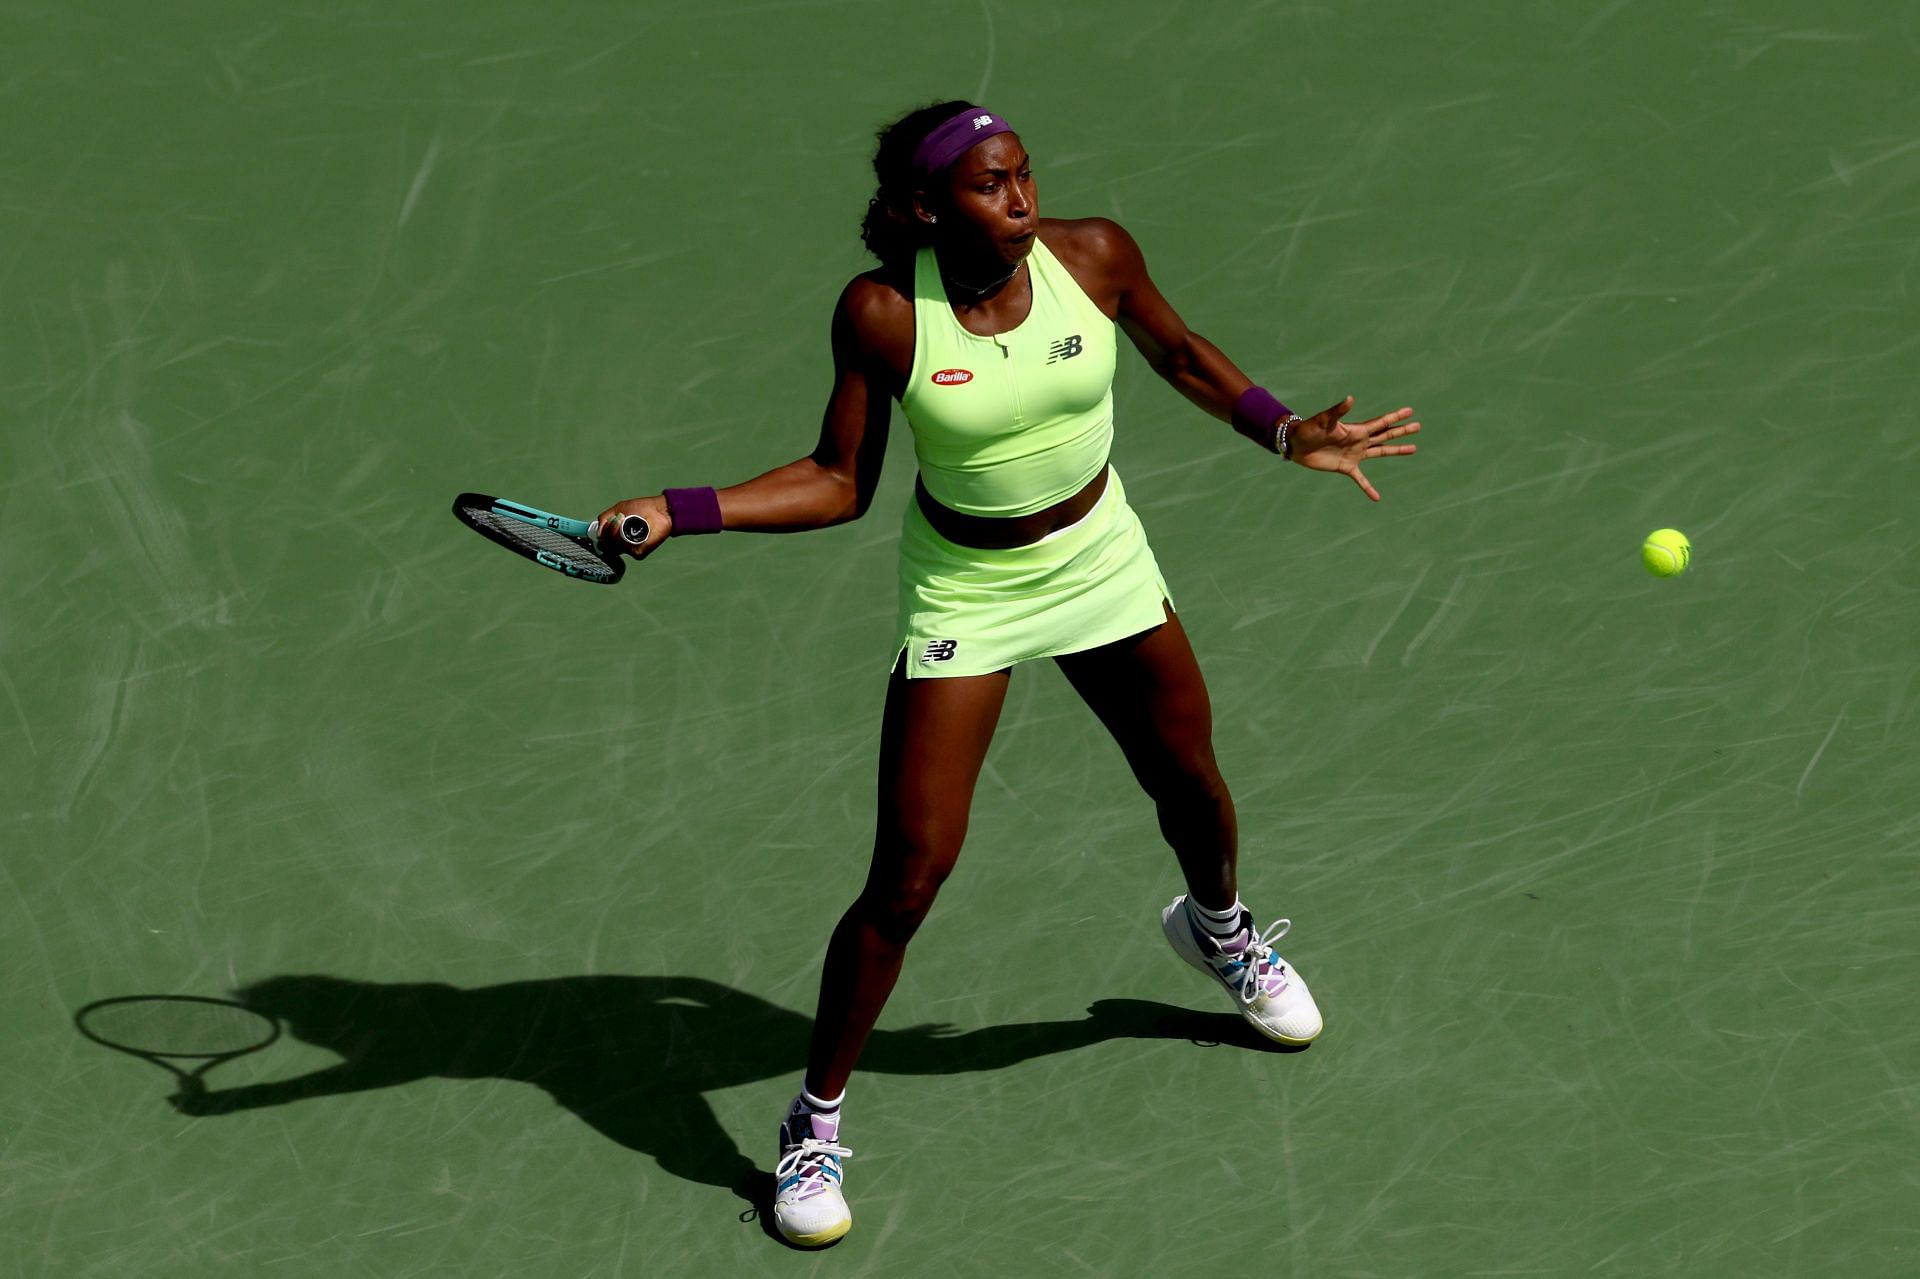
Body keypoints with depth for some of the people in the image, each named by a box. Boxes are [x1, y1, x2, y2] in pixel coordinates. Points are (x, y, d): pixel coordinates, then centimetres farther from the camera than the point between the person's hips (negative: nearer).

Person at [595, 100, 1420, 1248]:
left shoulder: (1094, 255, -17)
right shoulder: (883, 315, -23)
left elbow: (1181, 353, 5)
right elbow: (840, 483, -11)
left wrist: (1289, 432, -5)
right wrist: (681, 511, -20)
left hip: (1101, 562, 3)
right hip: (962, 596, -3)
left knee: (1190, 781, 22)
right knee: (909, 875, -9)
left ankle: (1218, 927, 60)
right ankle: (816, 1122, 9)